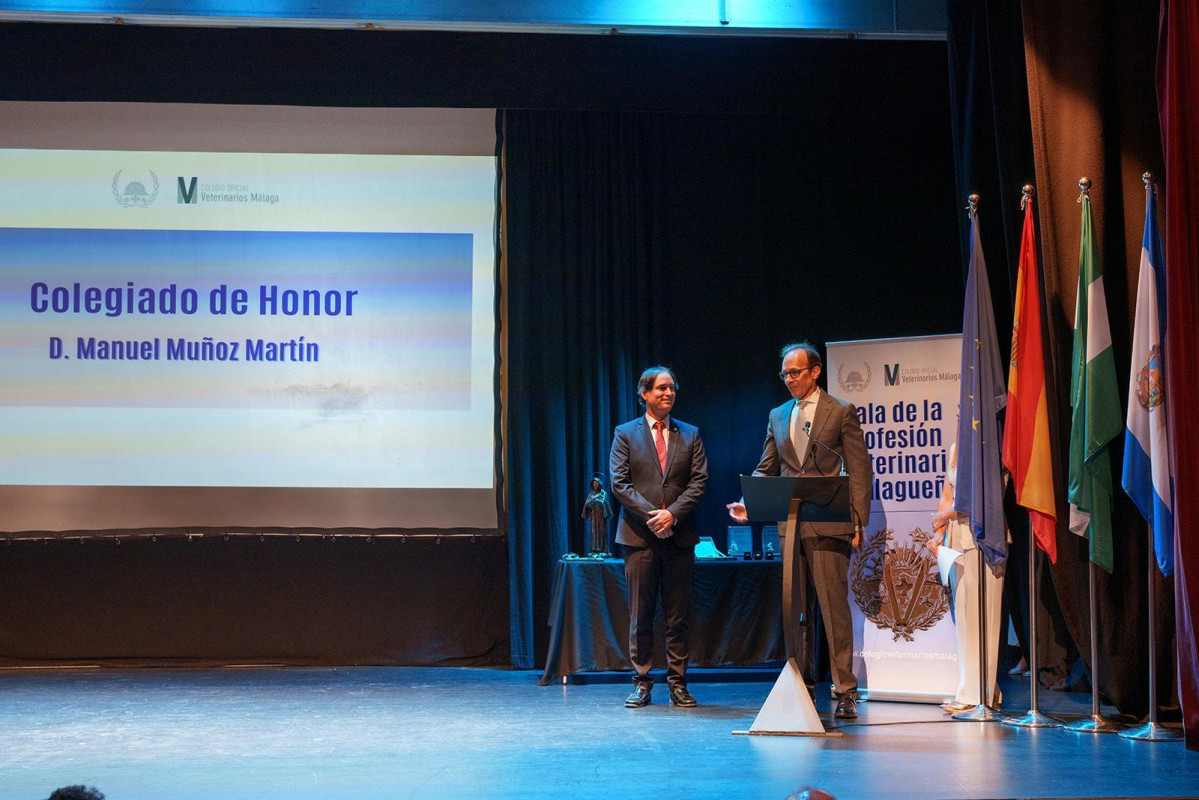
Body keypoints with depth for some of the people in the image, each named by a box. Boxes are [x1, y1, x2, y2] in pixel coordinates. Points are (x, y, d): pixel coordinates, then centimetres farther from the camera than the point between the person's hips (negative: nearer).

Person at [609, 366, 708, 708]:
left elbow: (699, 480, 3)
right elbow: (619, 483, -1)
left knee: (679, 614, 3)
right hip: (639, 537, -1)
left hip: (679, 535, 1)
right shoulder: (625, 434, 7)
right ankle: (641, 683, 8)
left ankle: (678, 683, 9)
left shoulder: (690, 434, 11)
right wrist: (649, 515, -13)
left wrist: (673, 513, -11)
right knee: (640, 614, 2)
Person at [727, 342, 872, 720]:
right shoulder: (778, 416, 16)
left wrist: (858, 522, -9)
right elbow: (766, 469, 17)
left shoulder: (842, 412, 2)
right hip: (789, 525, 5)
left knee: (834, 607, -7)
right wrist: (747, 504, -2)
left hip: (828, 526, -5)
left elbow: (859, 470, -1)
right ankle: (802, 686, 15)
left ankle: (845, 691, -2)